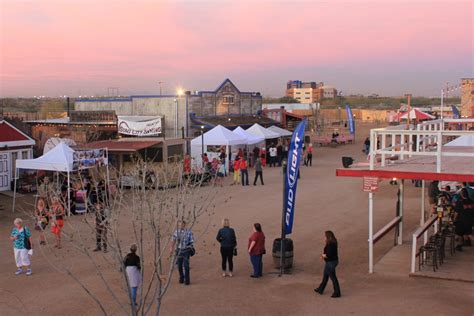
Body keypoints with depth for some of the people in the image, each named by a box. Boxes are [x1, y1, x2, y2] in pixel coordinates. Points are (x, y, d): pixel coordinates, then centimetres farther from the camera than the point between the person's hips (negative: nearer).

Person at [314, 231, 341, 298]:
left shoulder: (329, 245, -27)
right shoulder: (334, 243, 3)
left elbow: (328, 255, -29)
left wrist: (323, 255, -9)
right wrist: (324, 255, 3)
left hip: (330, 262, -10)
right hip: (334, 260, 10)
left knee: (333, 277, 2)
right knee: (325, 276, 22)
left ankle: (337, 293, 11)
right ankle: (320, 289, 36)